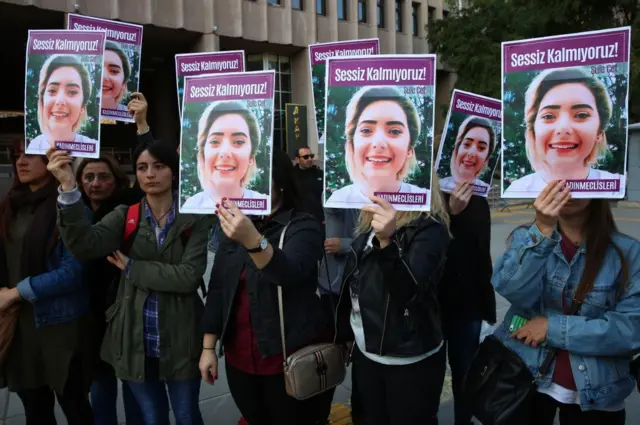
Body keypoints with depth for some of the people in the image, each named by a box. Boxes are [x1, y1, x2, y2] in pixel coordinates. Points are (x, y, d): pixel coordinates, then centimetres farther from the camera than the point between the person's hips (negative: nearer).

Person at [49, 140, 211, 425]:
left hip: (181, 339, -2)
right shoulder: (124, 217, -1)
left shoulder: (195, 219, -6)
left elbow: (189, 276, -18)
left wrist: (132, 268, -13)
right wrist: (68, 187, -32)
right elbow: (85, 245, -20)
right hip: (136, 339, 2)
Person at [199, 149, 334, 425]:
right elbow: (217, 288, 9)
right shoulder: (235, 226, 7)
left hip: (291, 359, -5)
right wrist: (209, 346, 6)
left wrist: (253, 240, -47)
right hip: (239, 358, 5)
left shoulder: (303, 226, -10)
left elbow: (289, 272, -30)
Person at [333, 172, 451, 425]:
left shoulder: (429, 228, -14)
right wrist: (345, 333, 15)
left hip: (410, 361, -6)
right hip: (365, 354, 6)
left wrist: (387, 242, -43)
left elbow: (410, 291, -29)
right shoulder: (368, 226, 6)